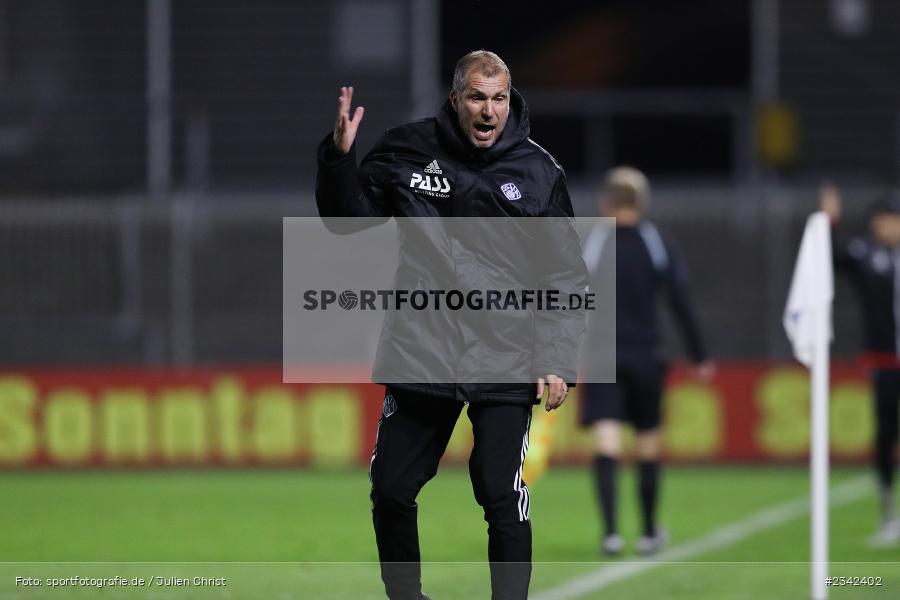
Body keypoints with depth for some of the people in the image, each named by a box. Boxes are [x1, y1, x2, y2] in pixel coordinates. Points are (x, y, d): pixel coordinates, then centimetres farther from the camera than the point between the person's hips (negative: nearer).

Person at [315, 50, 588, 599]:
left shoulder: (538, 172, -3)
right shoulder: (407, 151, 0)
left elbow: (566, 275, 2)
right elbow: (347, 218, 11)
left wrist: (558, 363, -5)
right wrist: (340, 156, -7)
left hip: (504, 362, -2)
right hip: (420, 351, 2)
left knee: (503, 497, -8)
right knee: (391, 489, 8)